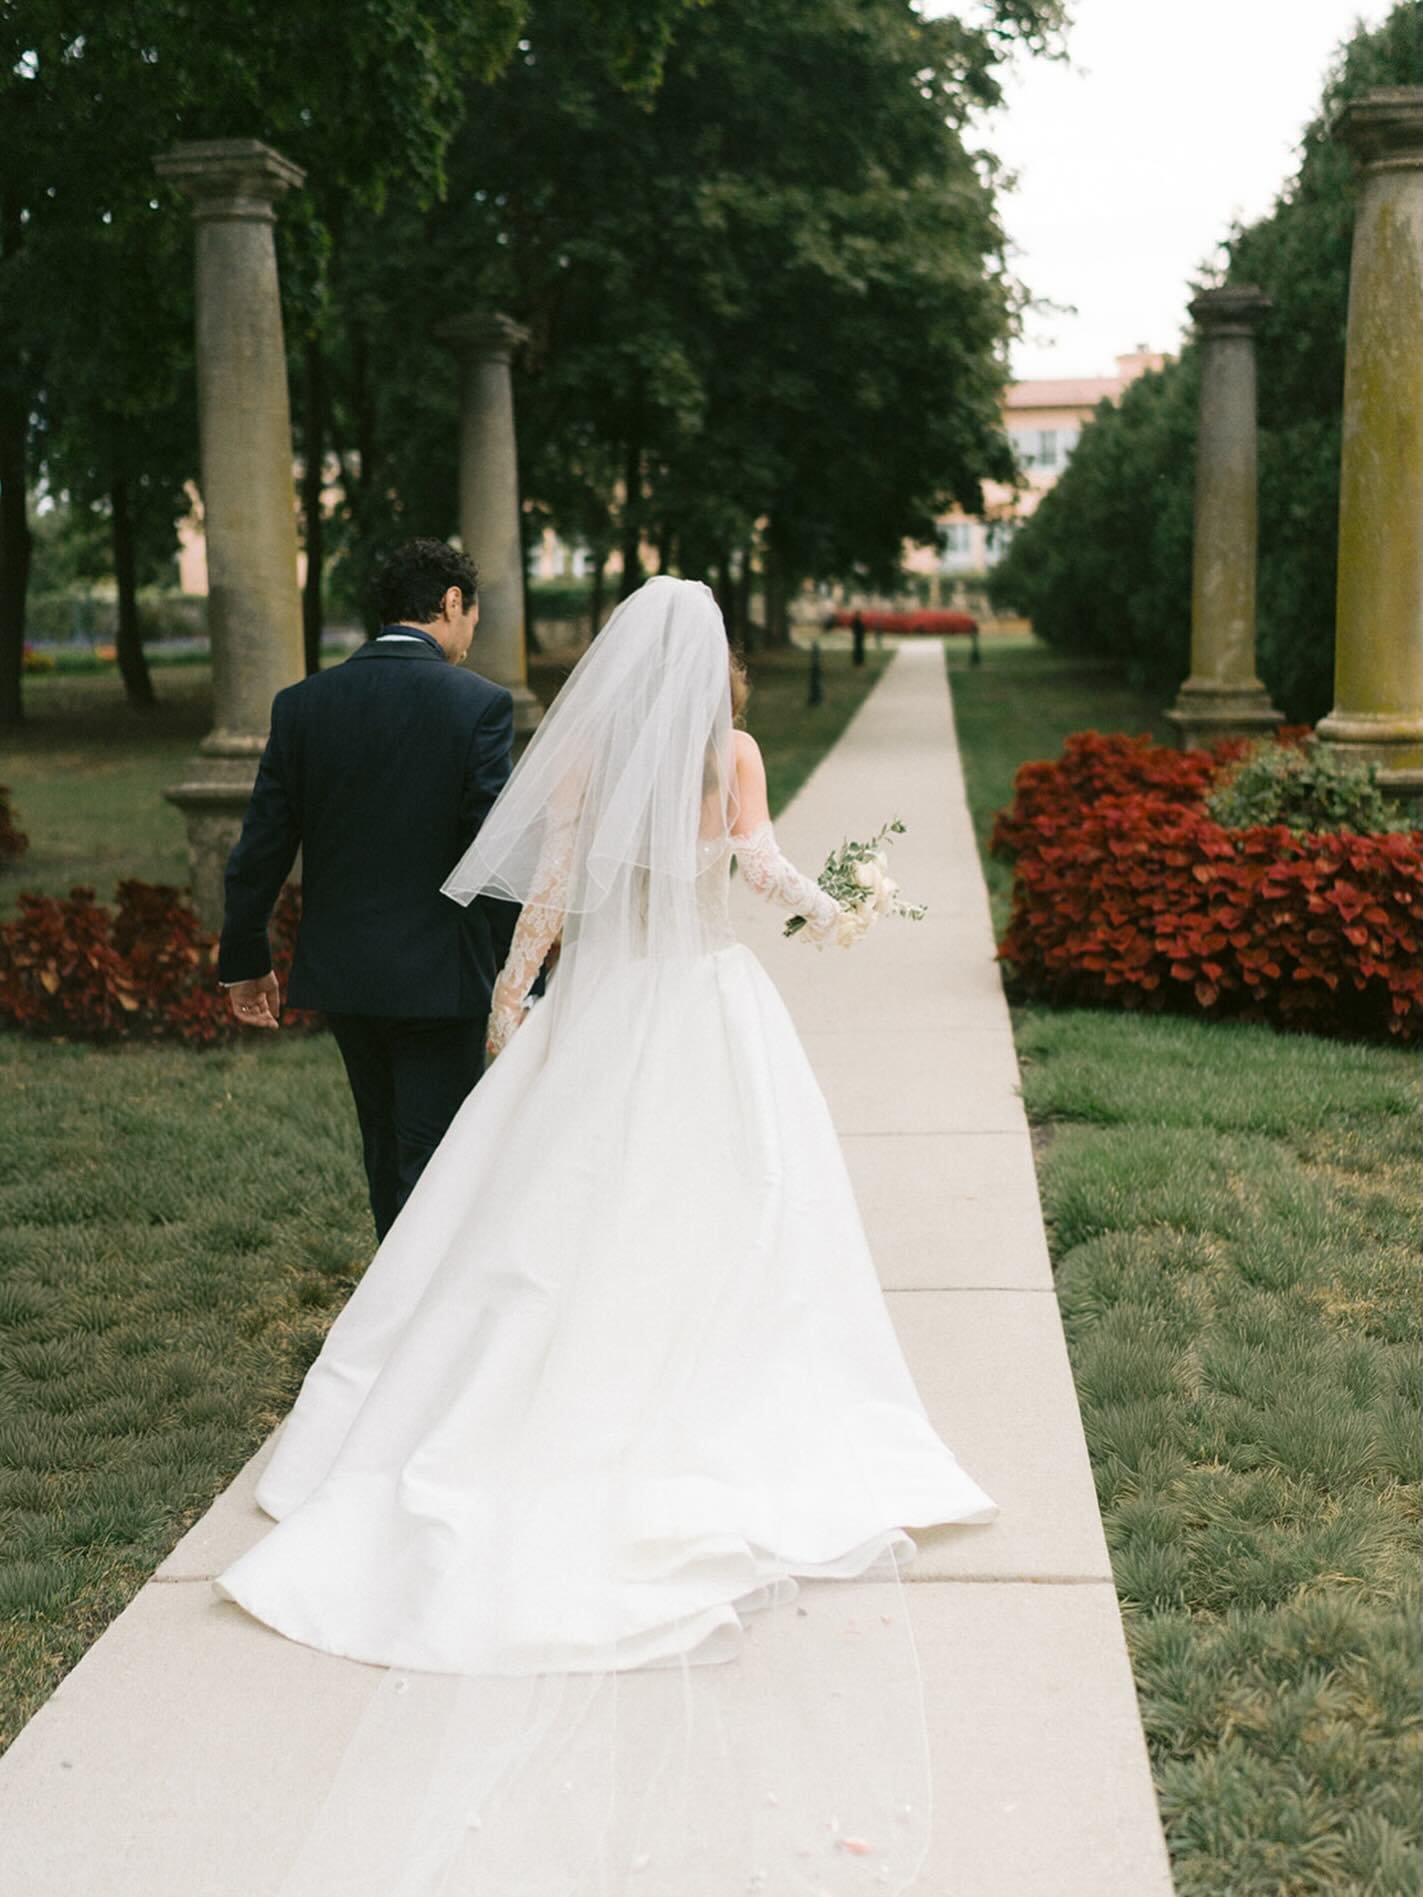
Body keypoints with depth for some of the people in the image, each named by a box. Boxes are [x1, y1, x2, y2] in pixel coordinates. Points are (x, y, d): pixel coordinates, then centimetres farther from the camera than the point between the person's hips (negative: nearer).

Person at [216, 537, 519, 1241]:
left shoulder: (301, 705, 0)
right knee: (432, 1162, 3)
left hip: (340, 971, 5)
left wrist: (244, 962, 13)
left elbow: (260, 849, 2)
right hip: (439, 974, -5)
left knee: (386, 1150, 21)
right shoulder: (478, 704, -12)